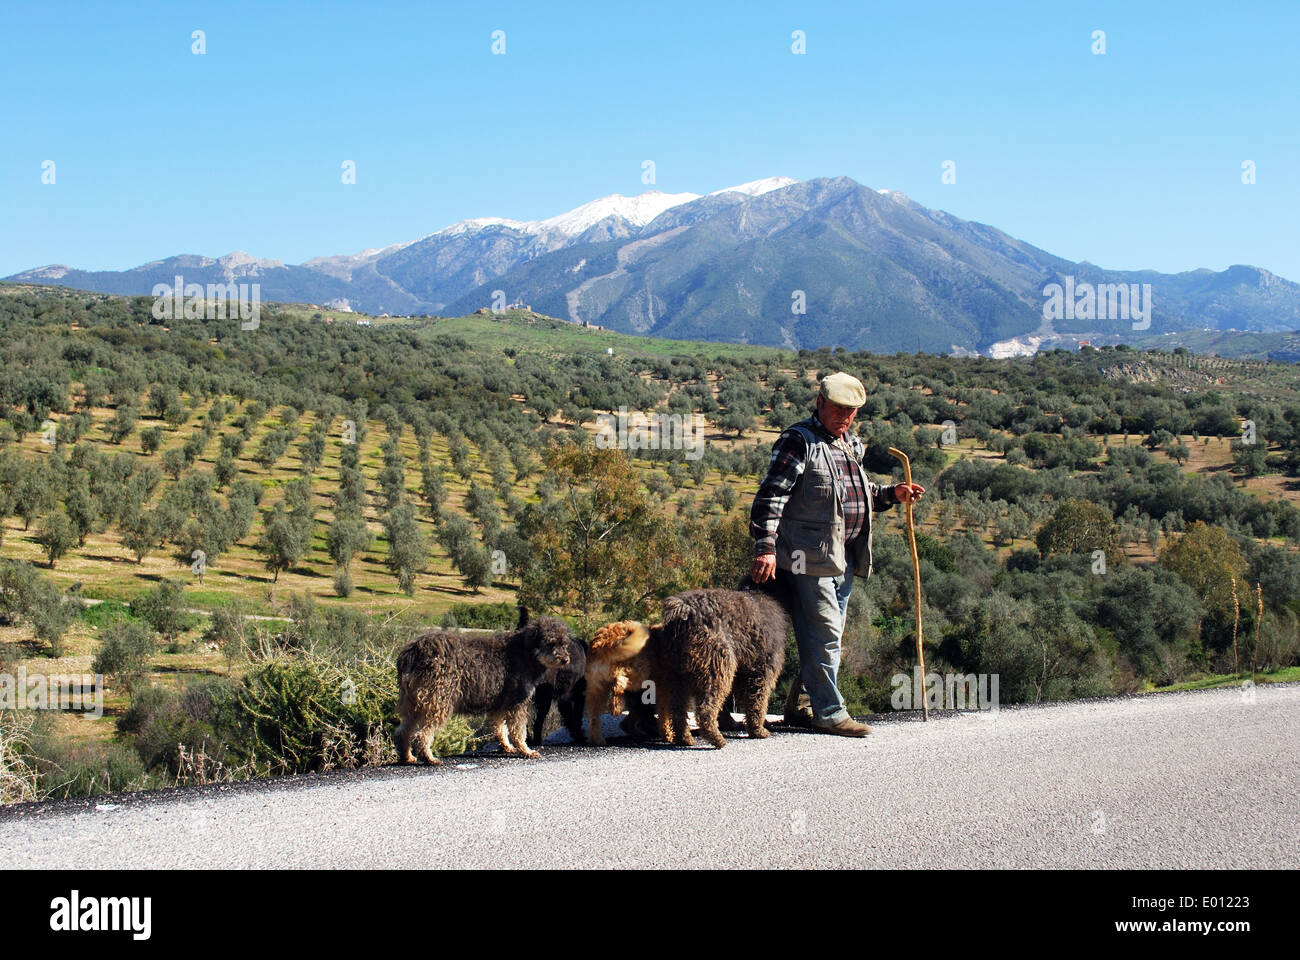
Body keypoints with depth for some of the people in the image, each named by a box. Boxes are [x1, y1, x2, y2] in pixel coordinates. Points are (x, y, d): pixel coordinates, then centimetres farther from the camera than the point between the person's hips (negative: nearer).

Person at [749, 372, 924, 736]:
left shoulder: (850, 444, 18)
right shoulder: (799, 441, -9)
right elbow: (770, 497, -15)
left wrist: (891, 494, 15)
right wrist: (765, 547, -23)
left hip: (844, 556, 9)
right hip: (811, 556, -9)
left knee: (828, 635, 12)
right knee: (824, 634, -8)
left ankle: (799, 706, 21)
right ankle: (829, 713, -1)